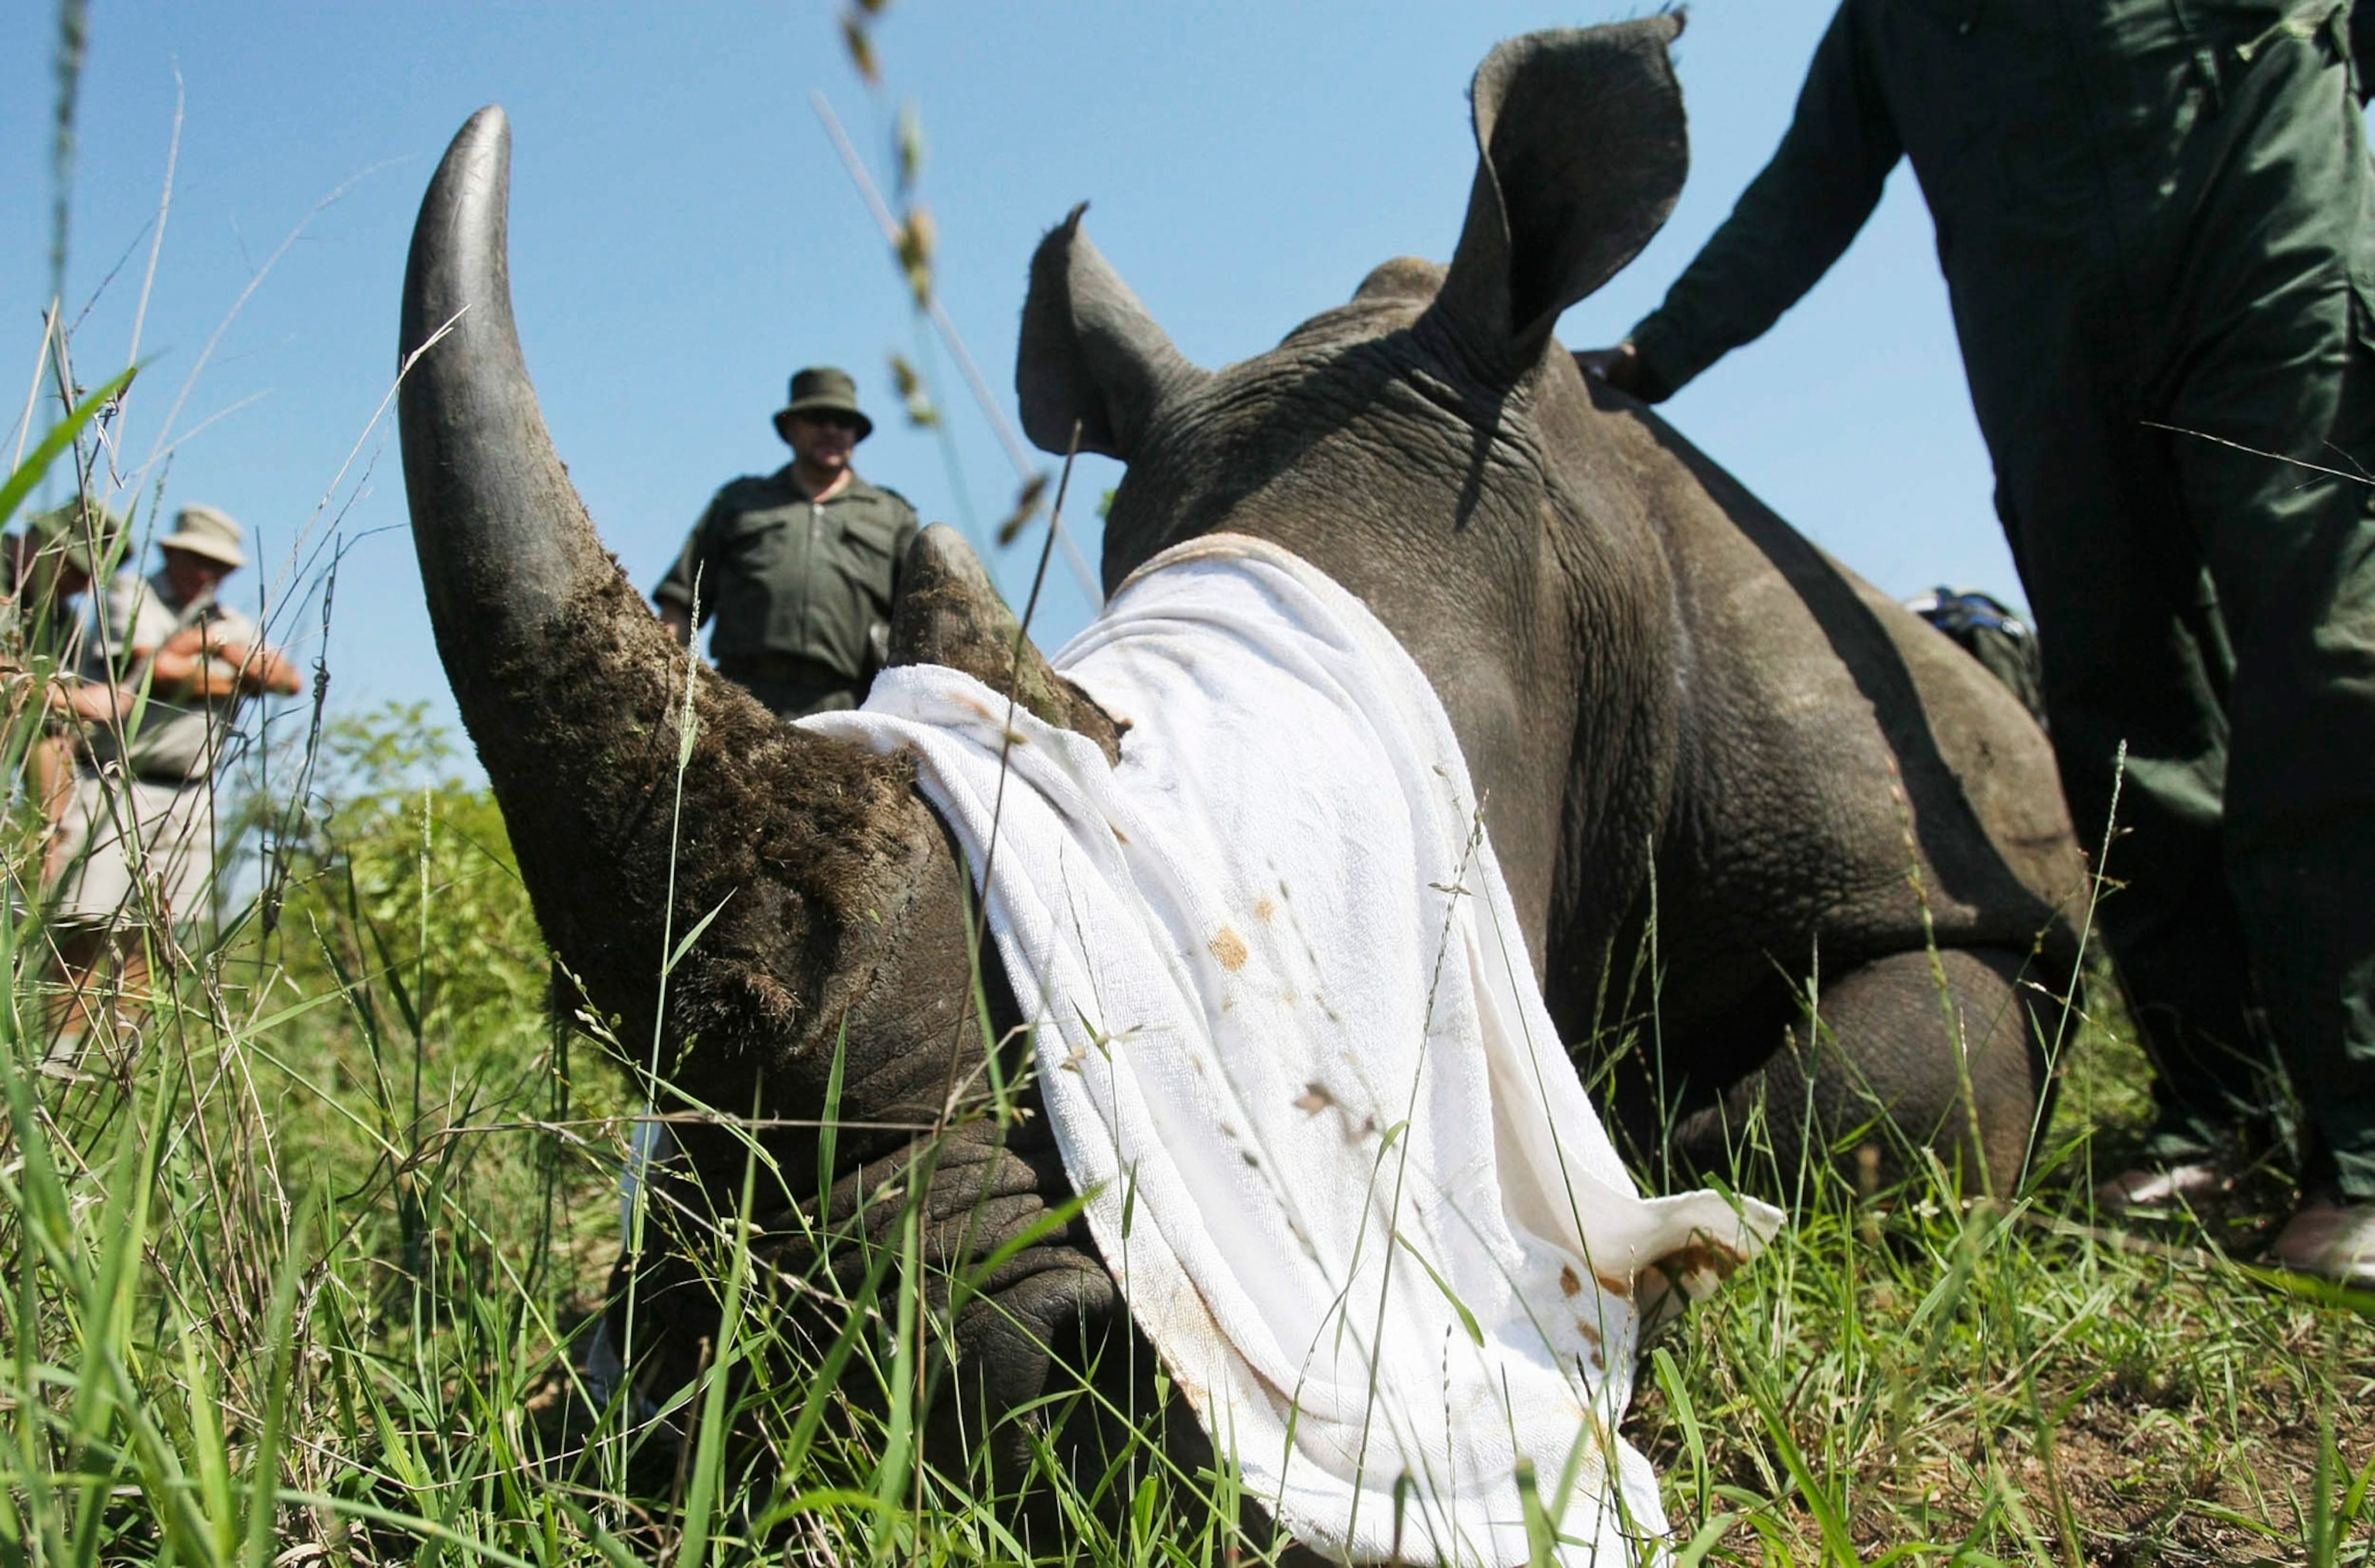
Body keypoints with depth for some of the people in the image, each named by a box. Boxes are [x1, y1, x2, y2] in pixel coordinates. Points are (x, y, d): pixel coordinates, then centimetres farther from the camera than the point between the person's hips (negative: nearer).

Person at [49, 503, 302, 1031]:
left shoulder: (229, 624, 20)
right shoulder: (129, 596, 3)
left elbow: (290, 680, 7)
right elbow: (156, 669, -14)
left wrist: (219, 642, -4)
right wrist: (229, 680, 0)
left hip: (189, 800, 5)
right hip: (115, 786, -5)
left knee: (151, 939, 4)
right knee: (88, 930, -9)